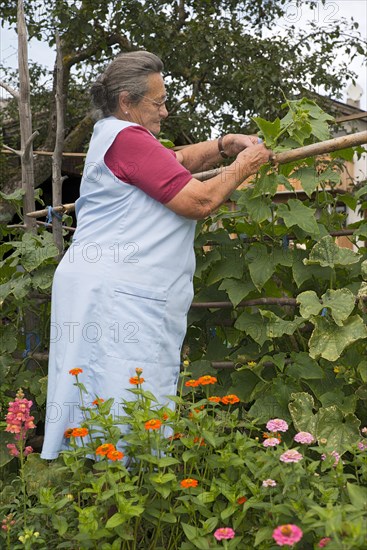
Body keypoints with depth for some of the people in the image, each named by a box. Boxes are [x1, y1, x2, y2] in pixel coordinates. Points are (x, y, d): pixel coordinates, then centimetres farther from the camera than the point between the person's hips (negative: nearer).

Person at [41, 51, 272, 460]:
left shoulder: (113, 135, 23)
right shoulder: (127, 138, -10)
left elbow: (177, 160, 32)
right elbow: (199, 201, -12)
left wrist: (224, 145, 17)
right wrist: (242, 167, 4)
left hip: (107, 285, 11)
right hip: (115, 292, -11)